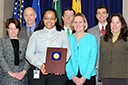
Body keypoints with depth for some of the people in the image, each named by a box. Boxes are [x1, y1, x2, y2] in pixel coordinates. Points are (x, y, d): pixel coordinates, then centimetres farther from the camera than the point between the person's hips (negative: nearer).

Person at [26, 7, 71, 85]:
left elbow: (67, 53, 3)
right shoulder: (36, 34, 12)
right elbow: (29, 54, 5)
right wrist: (40, 65, -12)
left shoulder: (62, 34, 11)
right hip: (37, 72, 1)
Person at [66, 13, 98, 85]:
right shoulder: (68, 39, 8)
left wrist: (84, 77, -11)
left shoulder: (92, 38, 4)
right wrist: (73, 76, -9)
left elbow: (93, 59, -2)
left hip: (88, 77, -1)